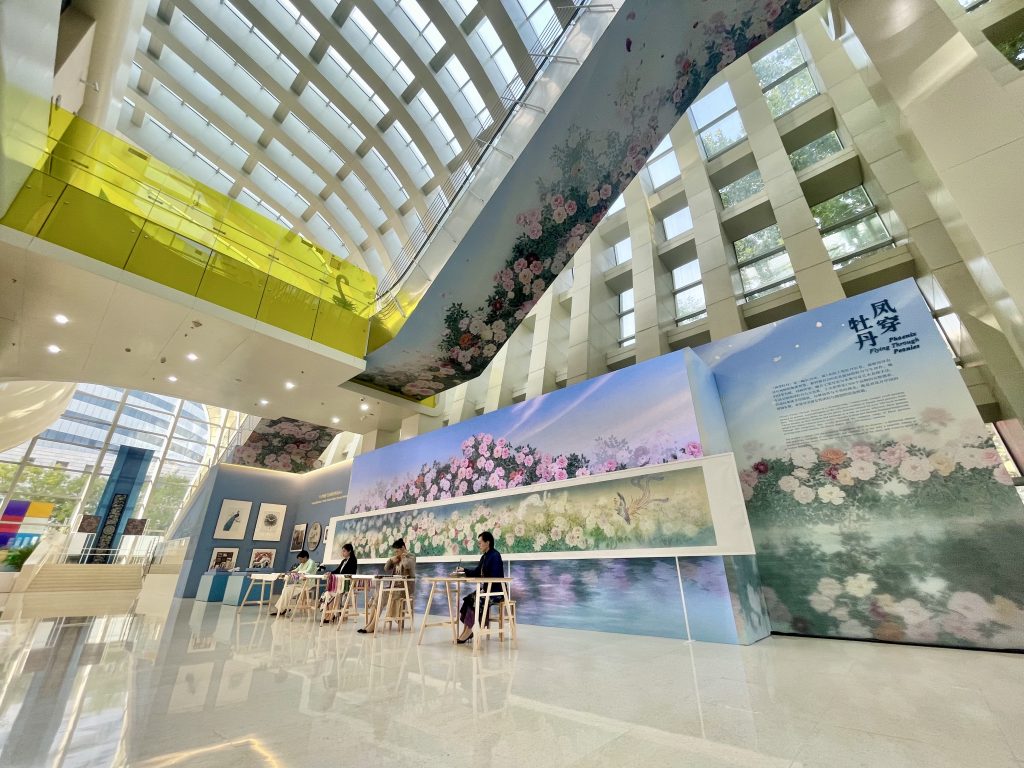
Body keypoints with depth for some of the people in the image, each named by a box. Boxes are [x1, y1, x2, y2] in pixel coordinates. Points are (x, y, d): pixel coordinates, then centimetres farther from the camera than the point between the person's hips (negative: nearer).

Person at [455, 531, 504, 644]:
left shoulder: (495, 555, -16)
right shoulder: (484, 556, 10)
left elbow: (494, 577, -21)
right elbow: (477, 572, 18)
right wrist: (464, 570, 8)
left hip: (496, 591, -8)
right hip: (487, 588, 8)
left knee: (474, 600, -20)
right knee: (467, 599, -7)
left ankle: (468, 631, -5)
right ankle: (466, 630, -4)